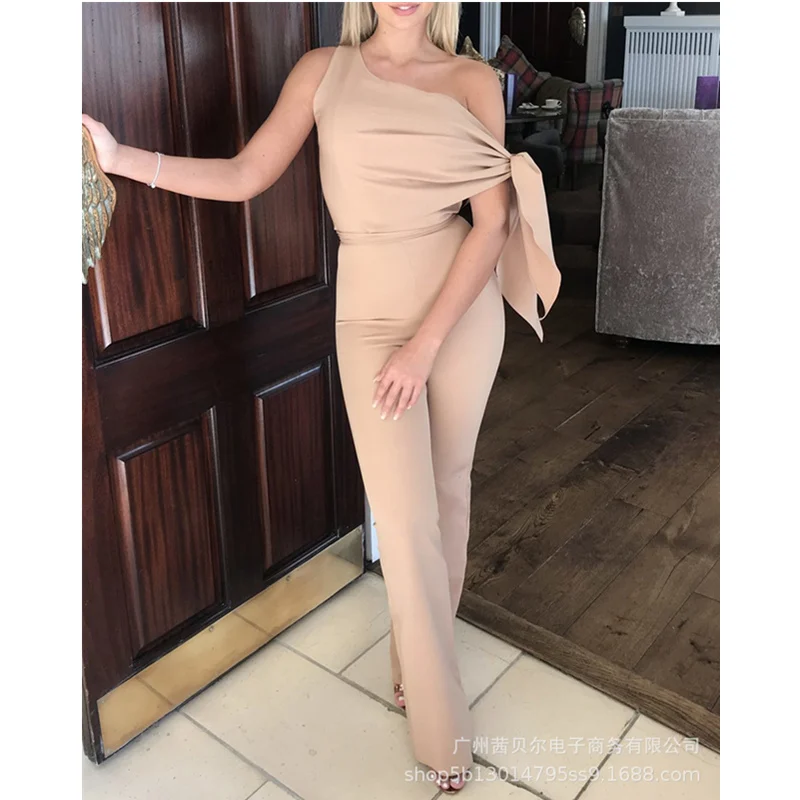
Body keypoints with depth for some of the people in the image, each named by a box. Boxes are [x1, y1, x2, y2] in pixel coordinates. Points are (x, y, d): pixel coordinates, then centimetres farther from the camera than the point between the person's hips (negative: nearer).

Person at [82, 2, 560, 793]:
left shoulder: (474, 81, -1)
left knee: (448, 485, 13)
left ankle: (422, 653, 40)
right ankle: (442, 733, 18)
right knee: (404, 520, -1)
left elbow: (491, 221, -7)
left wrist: (426, 342, -14)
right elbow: (243, 176, 0)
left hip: (464, 305, 1)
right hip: (370, 313, -1)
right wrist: (120, 157, -11)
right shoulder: (322, 71, 2)